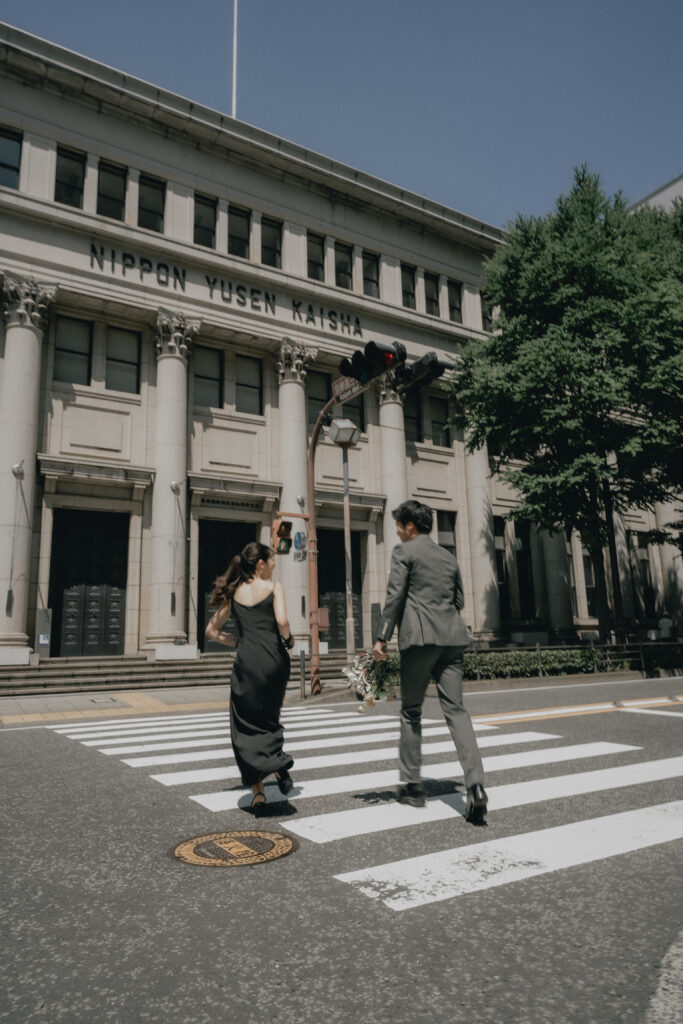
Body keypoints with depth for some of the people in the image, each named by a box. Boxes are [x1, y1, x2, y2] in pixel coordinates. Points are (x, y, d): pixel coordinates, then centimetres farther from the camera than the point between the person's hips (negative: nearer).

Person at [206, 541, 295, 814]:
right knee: (269, 719, 21)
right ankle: (278, 764, 1)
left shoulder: (234, 593, 12)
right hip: (274, 658, -1)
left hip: (247, 661, 1)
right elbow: (282, 621, -14)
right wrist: (289, 640, 4)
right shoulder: (274, 587, 2)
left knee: (246, 727, 7)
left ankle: (258, 791, 3)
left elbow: (212, 631, 15)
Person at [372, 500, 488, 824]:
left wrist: (381, 638, -7)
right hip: (451, 636, 6)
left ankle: (411, 785, 15)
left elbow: (394, 597, -7)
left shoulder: (404, 551, 1)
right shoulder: (448, 557, 20)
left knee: (411, 711, 7)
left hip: (419, 637, -5)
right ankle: (475, 784, -12)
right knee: (455, 709, 1)